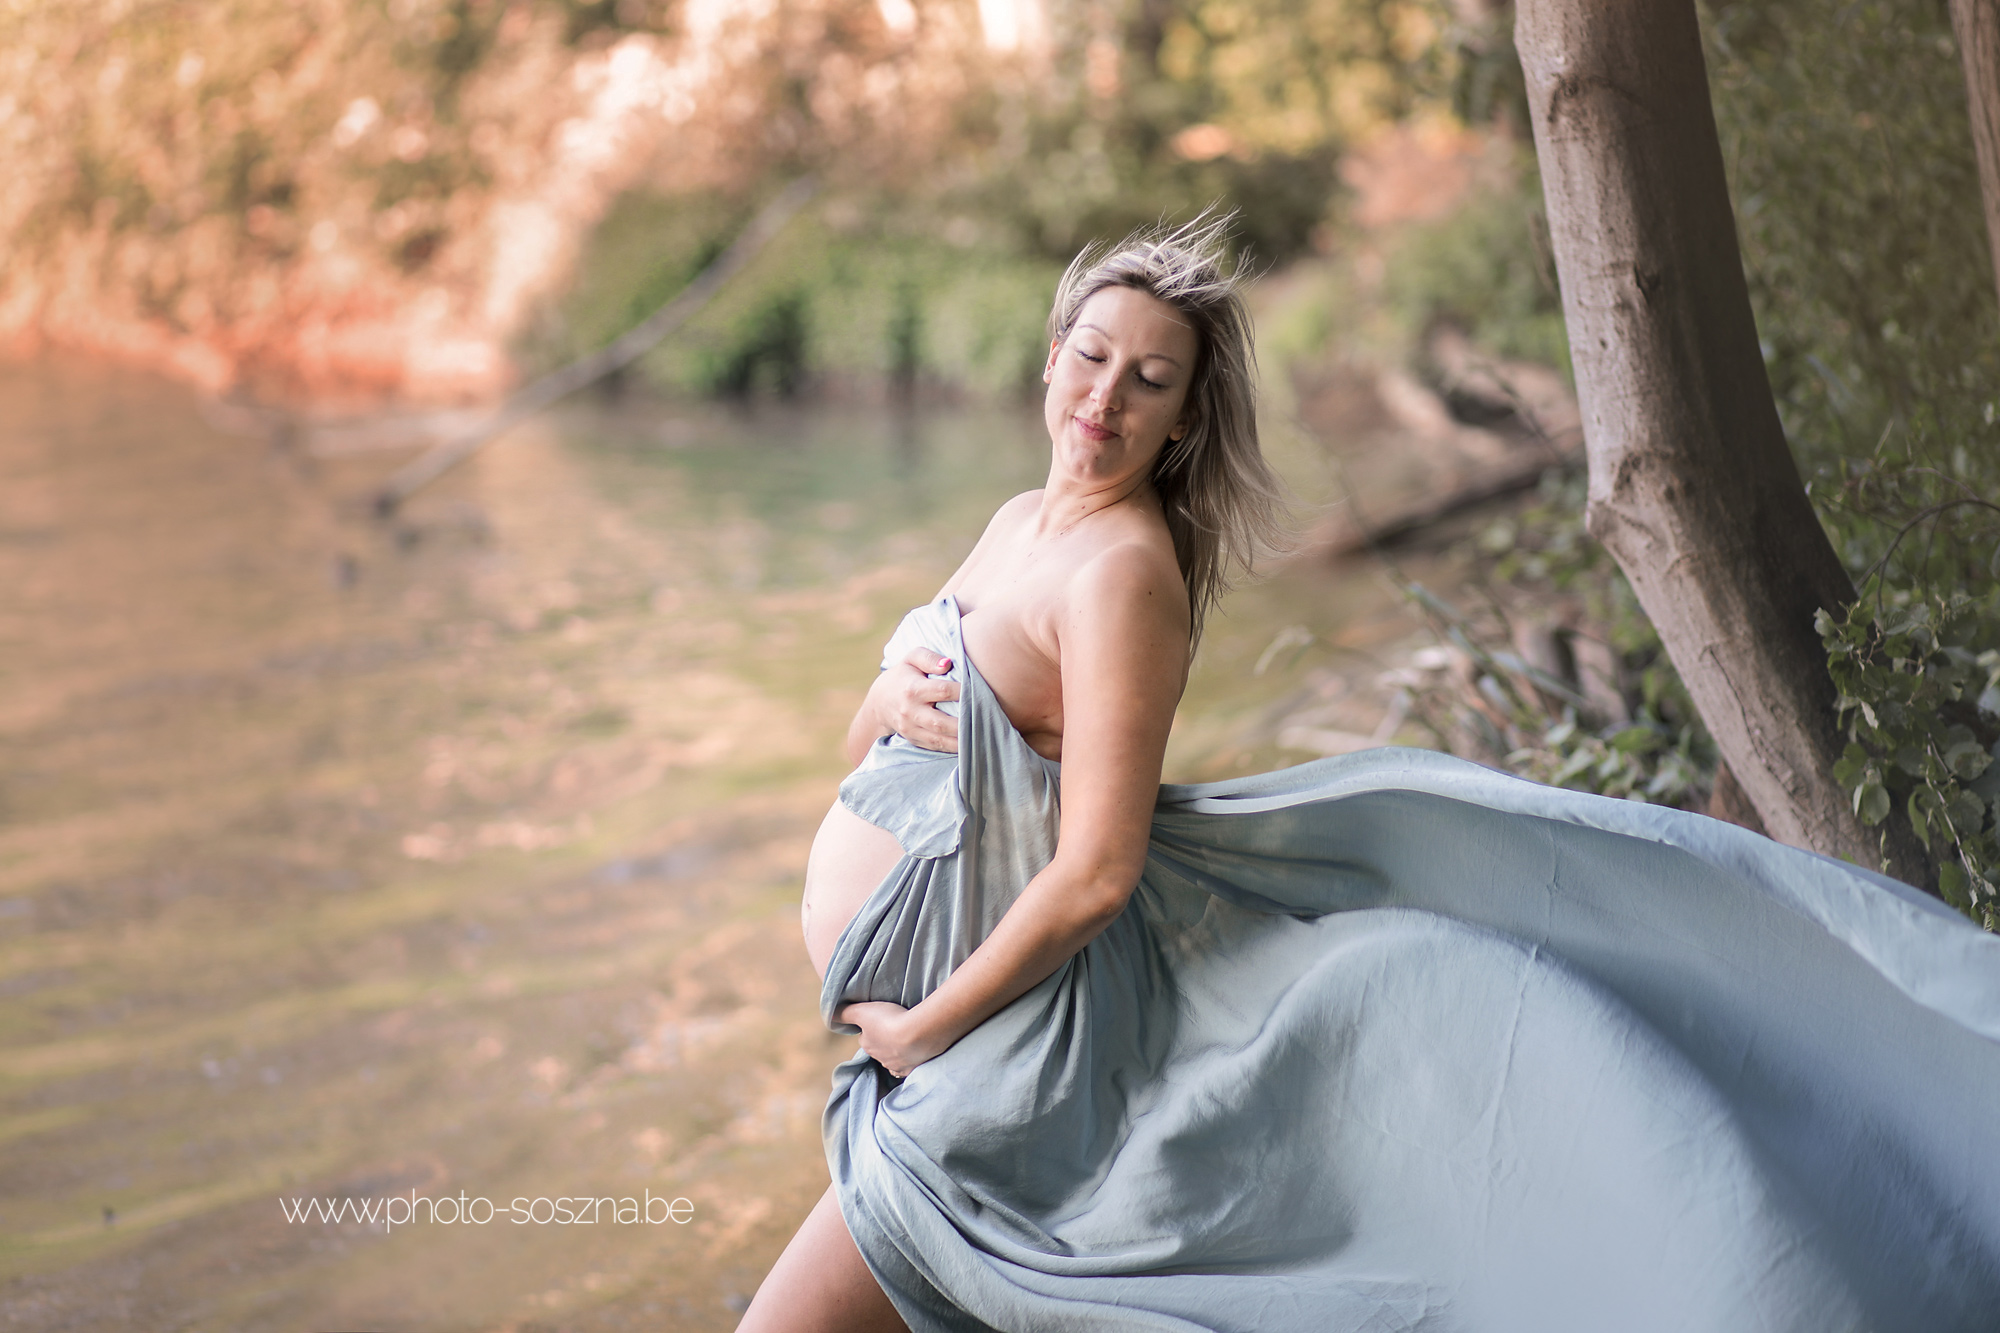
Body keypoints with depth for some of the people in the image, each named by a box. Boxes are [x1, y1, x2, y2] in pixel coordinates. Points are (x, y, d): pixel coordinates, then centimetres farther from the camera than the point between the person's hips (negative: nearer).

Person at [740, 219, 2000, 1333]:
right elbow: (866, 739, 15)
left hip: (994, 1026, -9)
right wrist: (899, 699, -10)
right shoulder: (1021, 523, 8)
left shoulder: (1121, 572, -21)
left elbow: (1094, 874, -25)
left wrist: (924, 1031, -16)